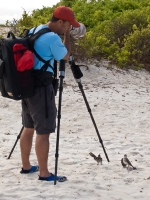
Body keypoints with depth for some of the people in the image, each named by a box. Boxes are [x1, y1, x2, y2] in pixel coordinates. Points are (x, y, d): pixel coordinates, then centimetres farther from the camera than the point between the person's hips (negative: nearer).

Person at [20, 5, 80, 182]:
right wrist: (67, 35, 6)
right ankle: (44, 173, 0)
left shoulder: (33, 31, 12)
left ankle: (26, 166, 26)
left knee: (29, 127, 17)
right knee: (43, 131, -5)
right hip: (41, 87, -10)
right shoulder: (52, 37, -17)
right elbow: (65, 56, -2)